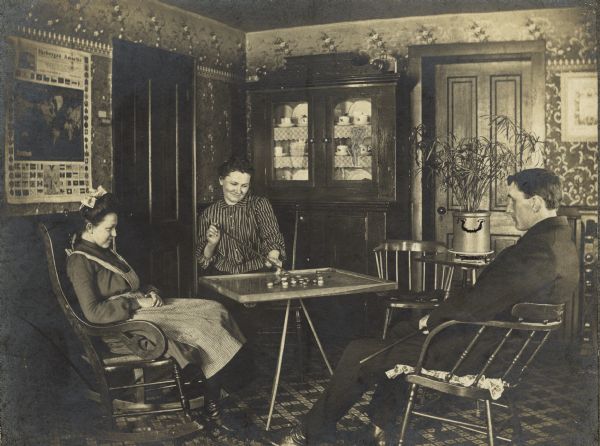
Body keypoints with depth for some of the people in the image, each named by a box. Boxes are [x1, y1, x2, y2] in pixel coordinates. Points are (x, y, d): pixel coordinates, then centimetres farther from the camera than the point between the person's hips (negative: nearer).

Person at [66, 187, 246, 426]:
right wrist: (137, 304, -17)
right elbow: (93, 312, -20)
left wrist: (149, 293, 1)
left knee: (213, 311, -9)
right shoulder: (79, 261, -12)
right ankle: (210, 399, -3)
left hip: (139, 310, 9)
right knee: (200, 326, -21)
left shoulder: (104, 251, 17)